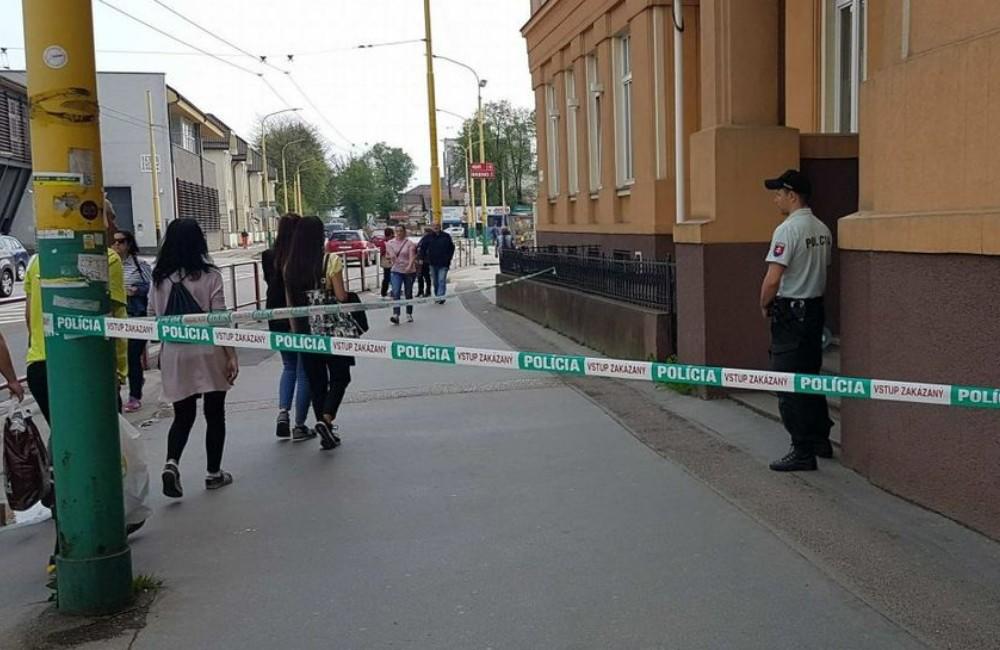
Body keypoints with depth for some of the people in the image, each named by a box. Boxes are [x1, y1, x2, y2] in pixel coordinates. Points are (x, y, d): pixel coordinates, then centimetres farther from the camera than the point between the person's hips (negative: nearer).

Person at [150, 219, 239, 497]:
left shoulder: (159, 279, 2)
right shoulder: (209, 276, -9)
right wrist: (232, 356, -6)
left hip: (174, 356, 3)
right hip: (208, 354, -3)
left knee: (182, 415, 14)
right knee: (215, 415, 11)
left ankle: (171, 463, -9)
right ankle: (213, 473, 19)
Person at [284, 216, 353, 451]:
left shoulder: (289, 266, 0)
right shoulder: (331, 261, -13)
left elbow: (290, 303, 5)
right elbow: (341, 298, -12)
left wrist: (295, 330, 13)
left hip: (305, 331, 4)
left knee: (316, 380, 13)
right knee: (339, 377, 11)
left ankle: (326, 431, 17)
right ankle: (326, 419, -11)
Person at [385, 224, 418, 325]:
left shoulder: (409, 243, -6)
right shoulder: (390, 243, 5)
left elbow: (412, 257, -18)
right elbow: (388, 255, 19)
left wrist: (409, 266, -37)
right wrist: (391, 258, -6)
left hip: (409, 271, -2)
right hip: (396, 271, 2)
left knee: (408, 294, 9)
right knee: (395, 292, -15)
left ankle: (409, 314, 24)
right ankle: (396, 315, -22)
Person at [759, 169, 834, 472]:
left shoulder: (788, 229, -18)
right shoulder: (822, 230, 10)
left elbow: (773, 278, -23)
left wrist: (764, 305, -6)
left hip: (790, 313, -9)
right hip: (815, 308, 9)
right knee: (810, 378, 19)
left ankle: (803, 452, -2)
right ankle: (821, 440, 27)